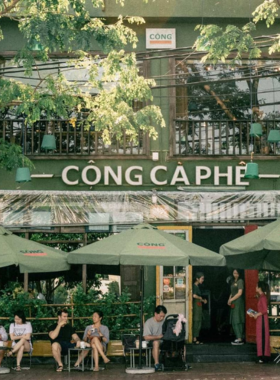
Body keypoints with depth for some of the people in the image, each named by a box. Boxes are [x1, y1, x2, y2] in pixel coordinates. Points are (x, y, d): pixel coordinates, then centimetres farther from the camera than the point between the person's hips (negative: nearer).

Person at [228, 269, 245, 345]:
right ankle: (239, 338, 11)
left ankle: (240, 339, -10)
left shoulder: (240, 281, -8)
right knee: (234, 321, 8)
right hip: (233, 303, 9)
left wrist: (231, 300, -11)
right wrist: (229, 299, 4)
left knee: (237, 321, -10)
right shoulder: (233, 281, 18)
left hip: (238, 302, -9)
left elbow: (240, 293, -14)